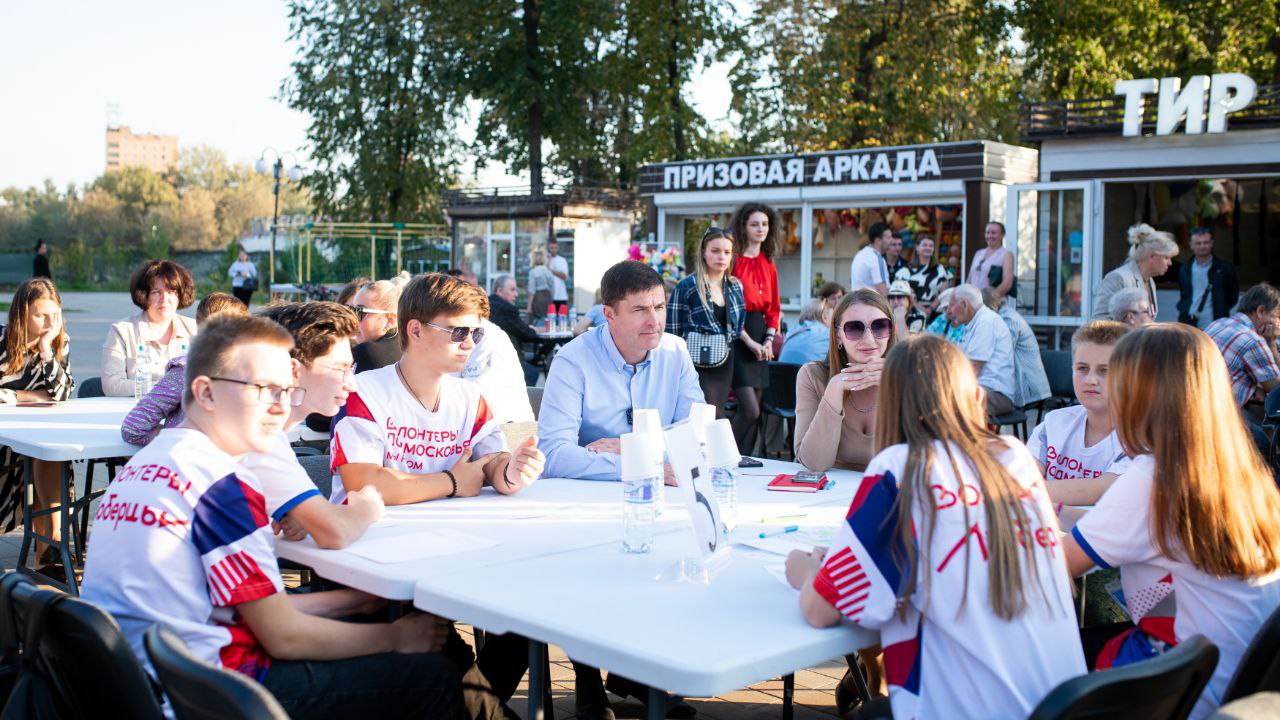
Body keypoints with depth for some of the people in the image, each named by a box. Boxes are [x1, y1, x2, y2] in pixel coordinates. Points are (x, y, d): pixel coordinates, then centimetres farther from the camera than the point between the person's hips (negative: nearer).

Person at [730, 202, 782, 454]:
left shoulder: (768, 264, 15)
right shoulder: (734, 260, -6)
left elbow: (774, 307, 15)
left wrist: (769, 340, -1)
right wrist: (749, 342, -14)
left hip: (761, 335, 7)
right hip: (737, 337, -7)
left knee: (754, 410, 7)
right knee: (750, 411, -13)